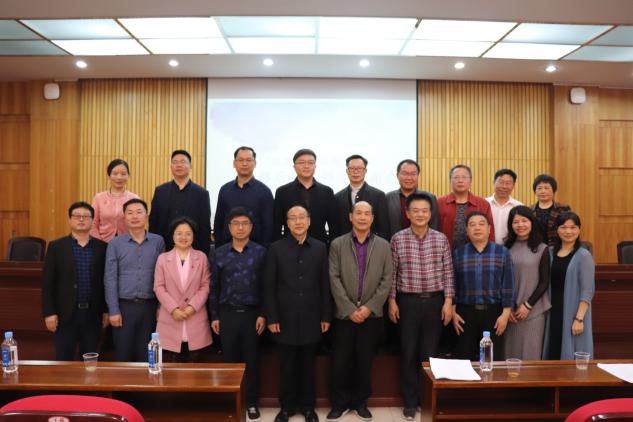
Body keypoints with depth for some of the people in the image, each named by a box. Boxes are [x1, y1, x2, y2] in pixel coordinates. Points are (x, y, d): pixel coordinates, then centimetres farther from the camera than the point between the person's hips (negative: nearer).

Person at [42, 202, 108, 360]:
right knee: (63, 361, 7)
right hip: (65, 313, -1)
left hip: (93, 313, 1)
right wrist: (49, 312, -7)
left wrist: (107, 310, 3)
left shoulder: (102, 247, 3)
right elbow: (48, 283, -2)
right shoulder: (56, 246, 0)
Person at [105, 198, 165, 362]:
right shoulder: (115, 244, -1)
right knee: (123, 355, 8)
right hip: (124, 306, -1)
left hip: (149, 306, 1)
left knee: (146, 355, 11)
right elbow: (110, 279, -3)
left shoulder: (158, 241, 2)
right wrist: (113, 310, -7)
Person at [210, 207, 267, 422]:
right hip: (227, 314, 1)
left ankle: (252, 403, 21)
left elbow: (265, 286, -2)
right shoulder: (220, 253, 3)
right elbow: (214, 287, 5)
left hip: (252, 314, -1)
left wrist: (263, 314, -6)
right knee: (230, 359, 10)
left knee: (252, 360, 7)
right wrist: (214, 316, 3)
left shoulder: (260, 252, -1)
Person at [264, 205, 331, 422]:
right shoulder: (276, 248, -1)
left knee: (308, 365, 12)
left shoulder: (320, 248, 3)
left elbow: (325, 284, 3)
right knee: (287, 366, 10)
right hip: (286, 318, -1)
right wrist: (271, 318, -6)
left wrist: (326, 316, 1)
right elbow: (269, 286, -2)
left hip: (311, 318, 1)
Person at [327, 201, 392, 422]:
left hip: (372, 314, 1)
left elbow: (387, 280, 0)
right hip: (344, 313, -1)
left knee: (365, 361, 9)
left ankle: (360, 401, 25)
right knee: (340, 361, 4)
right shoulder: (337, 244, 1)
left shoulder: (383, 246, 5)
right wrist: (350, 309, -12)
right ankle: (340, 402, 20)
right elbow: (334, 279, -5)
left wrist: (369, 307, -10)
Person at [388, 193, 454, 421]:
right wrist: (392, 301, -2)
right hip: (408, 301, -1)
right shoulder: (398, 239, -3)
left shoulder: (441, 239, 0)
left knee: (430, 352, 8)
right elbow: (392, 273, 0)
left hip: (435, 301, 1)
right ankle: (410, 402, 21)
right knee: (408, 352, 6)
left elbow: (448, 273, 3)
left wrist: (448, 301, -2)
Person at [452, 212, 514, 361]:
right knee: (465, 358, 6)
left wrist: (505, 313, -6)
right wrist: (453, 312, -2)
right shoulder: (458, 253, 3)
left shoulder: (502, 252, 2)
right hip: (465, 312, 1)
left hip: (494, 312, 0)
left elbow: (508, 285, 0)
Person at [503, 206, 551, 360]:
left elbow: (544, 282, 0)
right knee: (510, 350, 5)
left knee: (530, 352, 1)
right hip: (510, 310, 2)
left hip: (533, 309, -2)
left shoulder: (542, 249, 0)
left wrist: (528, 305, -7)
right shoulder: (506, 248, 6)